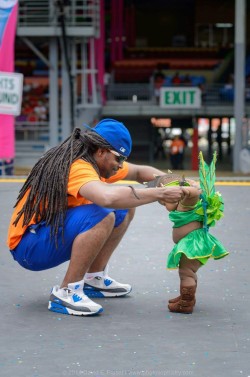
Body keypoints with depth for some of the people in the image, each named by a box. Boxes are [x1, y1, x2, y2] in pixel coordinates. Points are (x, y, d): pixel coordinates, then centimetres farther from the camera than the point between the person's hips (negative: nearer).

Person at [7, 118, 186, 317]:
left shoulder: (98, 160, 3)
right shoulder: (77, 167, -26)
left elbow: (139, 172, 17)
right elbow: (109, 197, -45)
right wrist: (160, 193, -35)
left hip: (57, 232, 10)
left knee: (125, 210, 11)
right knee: (102, 216, -31)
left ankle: (94, 279, 13)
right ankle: (66, 293, -22)